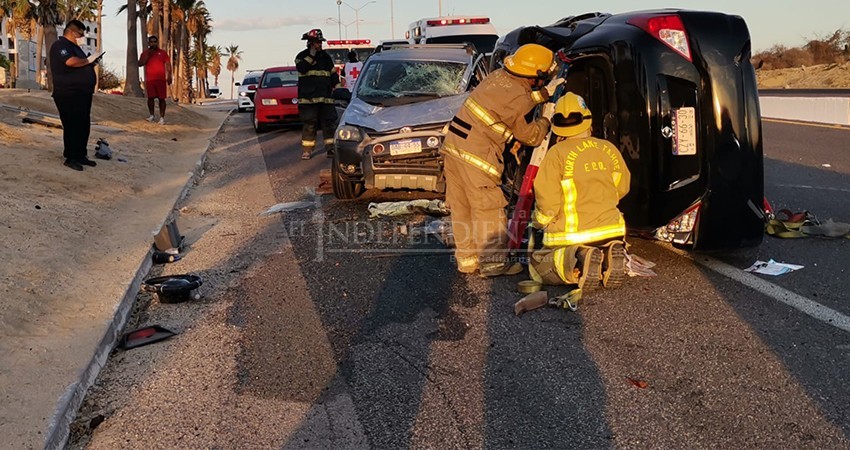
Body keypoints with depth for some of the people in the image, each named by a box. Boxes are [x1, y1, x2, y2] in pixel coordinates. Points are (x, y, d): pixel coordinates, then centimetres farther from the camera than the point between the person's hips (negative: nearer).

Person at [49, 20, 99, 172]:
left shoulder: (75, 46, 22)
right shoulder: (60, 45, -10)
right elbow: (71, 61, -27)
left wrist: (92, 62, 7)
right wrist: (88, 60, -12)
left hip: (82, 93, 10)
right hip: (68, 94, -10)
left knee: (84, 125, 10)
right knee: (72, 126, -6)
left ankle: (81, 155, 18)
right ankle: (70, 158, 0)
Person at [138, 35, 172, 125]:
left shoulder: (163, 52, 7)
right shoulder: (145, 53, 10)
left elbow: (168, 65, 4)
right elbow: (140, 64, 1)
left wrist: (169, 76, -6)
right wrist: (147, 55, -8)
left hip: (161, 79, -2)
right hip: (149, 79, 2)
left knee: (161, 98, -4)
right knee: (150, 97, 3)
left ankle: (162, 117, -2)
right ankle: (152, 115, 16)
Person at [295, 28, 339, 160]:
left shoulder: (326, 57, 16)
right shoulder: (302, 56, 4)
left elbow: (333, 74, 21)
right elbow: (301, 68, -16)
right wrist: (311, 55, -15)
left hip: (325, 97, 4)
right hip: (308, 96, -4)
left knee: (329, 122, 0)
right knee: (309, 124, -1)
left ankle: (331, 148, 5)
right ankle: (307, 150, 5)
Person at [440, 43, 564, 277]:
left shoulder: (499, 76, 10)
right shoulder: (519, 98, -13)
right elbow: (531, 136, 0)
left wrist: (544, 93, 29)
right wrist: (547, 117, 17)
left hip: (453, 144, 9)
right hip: (475, 154, -9)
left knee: (461, 208, 13)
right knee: (488, 209, 2)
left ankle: (467, 260, 23)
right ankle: (493, 262, 9)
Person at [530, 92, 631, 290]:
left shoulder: (557, 154, -14)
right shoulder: (609, 149, 1)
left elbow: (548, 203, -13)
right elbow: (622, 188, 15)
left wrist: (538, 222, 8)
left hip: (570, 236, -4)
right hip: (610, 231, 4)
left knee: (538, 262, 18)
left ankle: (577, 262, -15)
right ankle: (610, 258, -3)